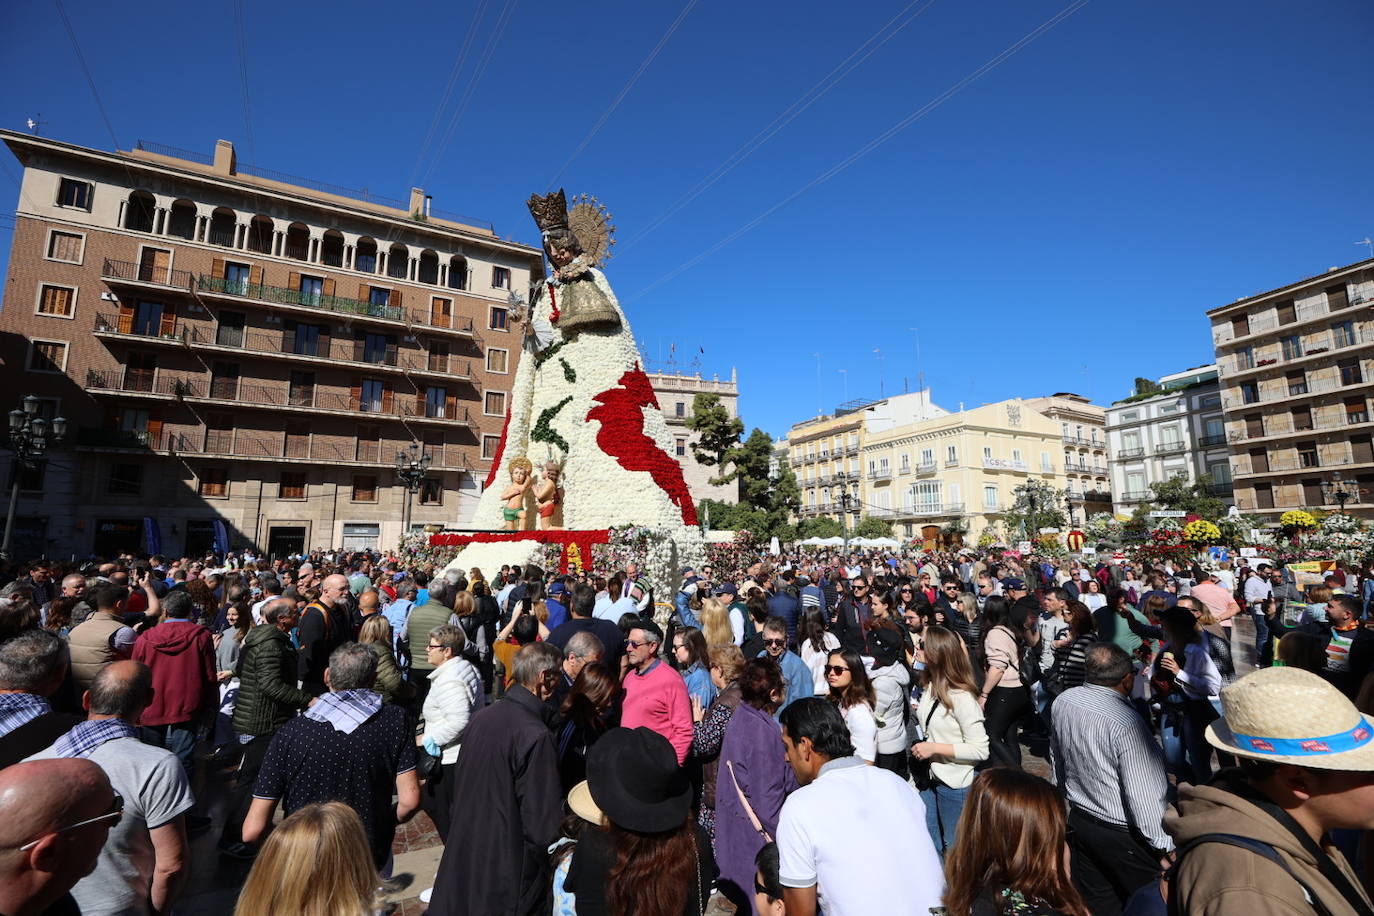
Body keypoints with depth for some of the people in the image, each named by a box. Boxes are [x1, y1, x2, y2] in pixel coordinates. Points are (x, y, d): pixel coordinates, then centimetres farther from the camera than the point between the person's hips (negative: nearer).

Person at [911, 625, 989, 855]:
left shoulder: (962, 698, -23)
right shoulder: (930, 687, 0)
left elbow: (980, 750, -22)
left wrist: (935, 748, -24)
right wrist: (920, 713, 0)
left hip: (955, 785, -7)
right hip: (930, 778, 7)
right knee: (928, 844, 22)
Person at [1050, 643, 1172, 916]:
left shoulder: (1063, 701, -7)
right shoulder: (1127, 724, -29)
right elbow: (1143, 795, -24)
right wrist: (1165, 845, -10)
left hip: (1079, 819, 6)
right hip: (1121, 833, -6)